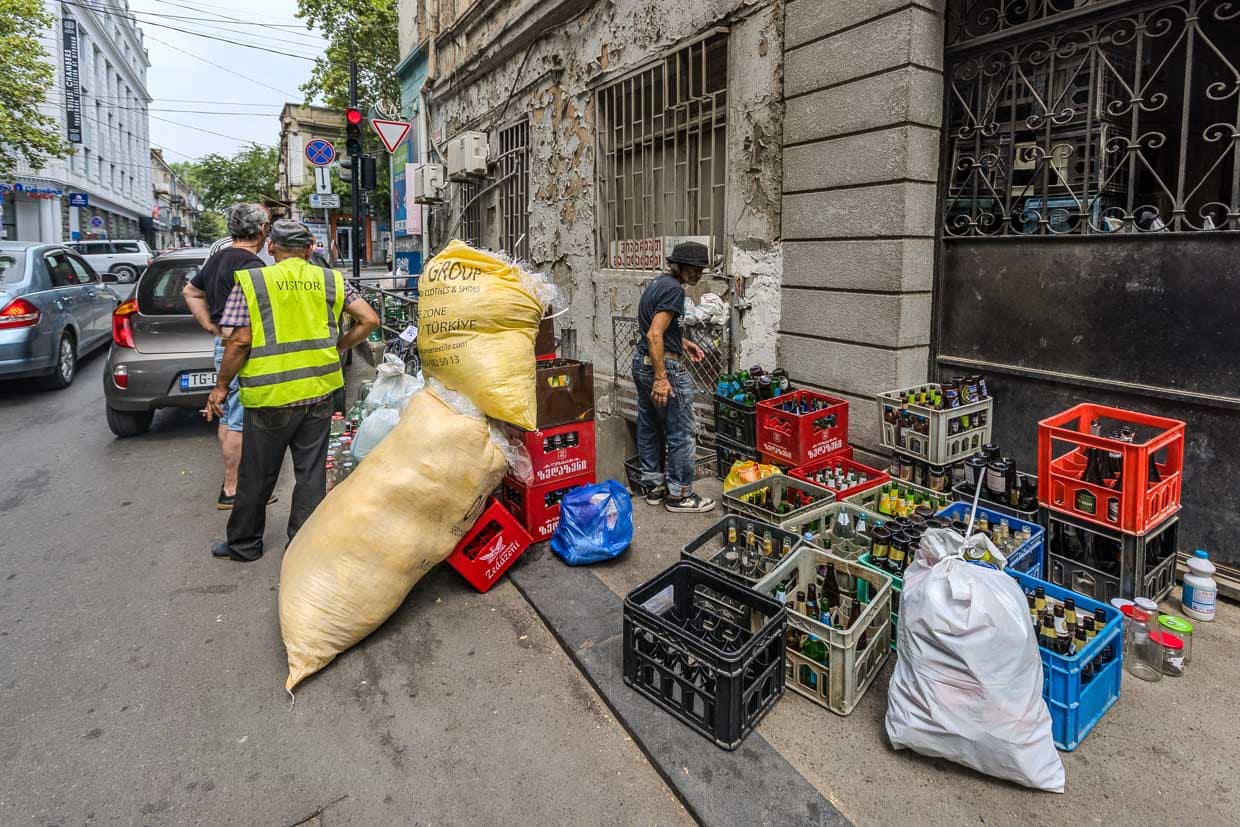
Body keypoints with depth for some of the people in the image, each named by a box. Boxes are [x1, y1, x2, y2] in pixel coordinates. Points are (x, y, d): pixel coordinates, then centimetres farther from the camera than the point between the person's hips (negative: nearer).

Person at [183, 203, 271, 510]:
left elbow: (190, 292, 25)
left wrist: (212, 327, 18)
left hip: (223, 345, 10)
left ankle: (232, 479, 29)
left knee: (228, 417, 17)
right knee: (240, 422, -4)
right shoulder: (250, 263, -17)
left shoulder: (218, 258, 14)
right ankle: (232, 490, 2)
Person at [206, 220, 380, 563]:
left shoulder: (250, 282, -4)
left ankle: (244, 543, 31)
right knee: (311, 472, 11)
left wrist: (221, 386, 2)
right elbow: (370, 320, 0)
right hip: (319, 393, 2)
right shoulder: (330, 280, 4)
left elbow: (239, 341, -9)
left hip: (269, 396, -2)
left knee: (257, 475, 13)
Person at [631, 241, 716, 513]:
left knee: (649, 427, 15)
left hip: (641, 362, 10)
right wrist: (661, 378, -26)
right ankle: (678, 495, 8)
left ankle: (653, 486, 25)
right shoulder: (674, 290, -16)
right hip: (663, 365, -10)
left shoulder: (657, 283, 14)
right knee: (680, 432, 0)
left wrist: (682, 342, 19)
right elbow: (655, 335, -24)